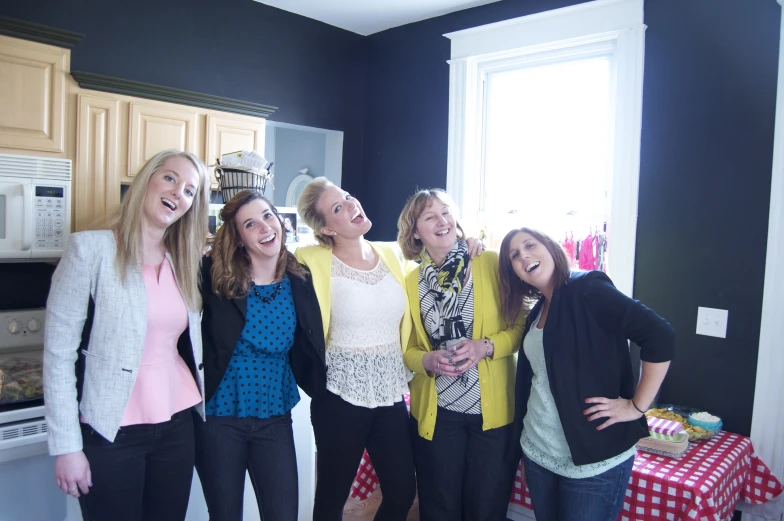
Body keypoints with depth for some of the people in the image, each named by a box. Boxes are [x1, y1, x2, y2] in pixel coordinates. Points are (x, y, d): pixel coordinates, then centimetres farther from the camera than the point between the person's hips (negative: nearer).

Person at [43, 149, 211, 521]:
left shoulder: (184, 262, 8)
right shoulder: (90, 248, -9)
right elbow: (58, 352, -10)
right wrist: (66, 445, -11)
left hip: (177, 424, 5)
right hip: (112, 431, -5)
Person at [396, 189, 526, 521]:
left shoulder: (492, 263, -5)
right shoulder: (411, 282, 3)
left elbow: (521, 325, -2)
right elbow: (407, 348, 8)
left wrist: (486, 346, -20)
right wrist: (428, 360, -13)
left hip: (493, 408, -1)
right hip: (435, 412, 2)